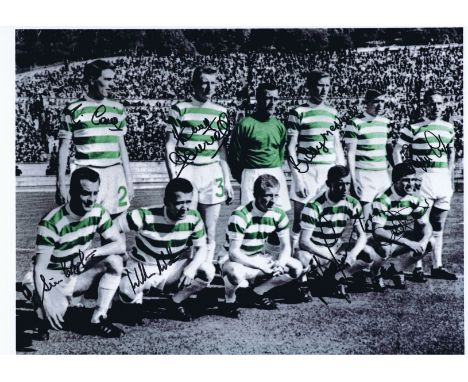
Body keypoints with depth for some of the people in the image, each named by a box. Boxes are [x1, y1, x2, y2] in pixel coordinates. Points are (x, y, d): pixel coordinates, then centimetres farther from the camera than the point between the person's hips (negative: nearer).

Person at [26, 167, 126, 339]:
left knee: (115, 261, -20)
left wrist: (93, 252, -30)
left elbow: (120, 245, -13)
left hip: (80, 274, 4)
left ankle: (98, 320, -12)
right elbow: (39, 268, -25)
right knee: (53, 314, -31)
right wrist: (46, 304, -35)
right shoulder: (51, 223, -24)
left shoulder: (98, 213, -10)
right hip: (54, 278, -4)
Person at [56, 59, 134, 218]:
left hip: (115, 175, 3)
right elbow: (64, 148, 3)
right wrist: (61, 184, -2)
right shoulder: (74, 110, 0)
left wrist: (129, 180, 14)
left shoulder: (117, 108, 11)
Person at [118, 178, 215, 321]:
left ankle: (177, 301, 7)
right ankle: (137, 299, 9)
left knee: (208, 271, -22)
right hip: (144, 266, -3)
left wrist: (191, 269, -28)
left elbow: (202, 248, -10)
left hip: (175, 266, 3)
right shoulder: (145, 216, -26)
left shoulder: (193, 218, -15)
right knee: (125, 290, -33)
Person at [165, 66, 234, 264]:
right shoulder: (180, 109, -1)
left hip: (213, 173, 3)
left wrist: (227, 180, 12)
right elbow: (170, 146, -1)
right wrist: (173, 178, -9)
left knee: (210, 232, 6)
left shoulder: (220, 112, 11)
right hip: (186, 172, -3)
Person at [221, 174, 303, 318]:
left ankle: (258, 293, 9)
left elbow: (286, 245, 0)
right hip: (237, 260, -6)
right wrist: (261, 267, -29)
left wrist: (280, 263, -22)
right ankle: (230, 300, -5)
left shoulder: (279, 215, -6)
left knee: (296, 268, -9)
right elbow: (233, 252, -26)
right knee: (235, 273, -41)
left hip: (260, 257, 6)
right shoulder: (240, 216, -25)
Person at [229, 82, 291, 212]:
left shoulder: (279, 126, 10)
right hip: (251, 176, -4)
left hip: (276, 176, 4)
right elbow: (234, 155, -1)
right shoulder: (245, 124, -4)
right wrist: (242, 178, 3)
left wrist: (276, 171, 14)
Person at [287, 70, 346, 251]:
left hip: (329, 173, 4)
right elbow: (291, 148, -4)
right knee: (301, 218, -3)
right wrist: (298, 179, -10)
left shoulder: (332, 112, 12)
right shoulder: (298, 112, -2)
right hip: (306, 172, -4)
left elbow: (337, 146, 16)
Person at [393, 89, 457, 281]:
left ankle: (437, 266, 18)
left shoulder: (449, 128, 11)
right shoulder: (414, 128, -4)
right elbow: (397, 150, -2)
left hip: (443, 181, 5)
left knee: (438, 227, 11)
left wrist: (450, 177, 13)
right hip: (422, 179, -5)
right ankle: (418, 267, 5)